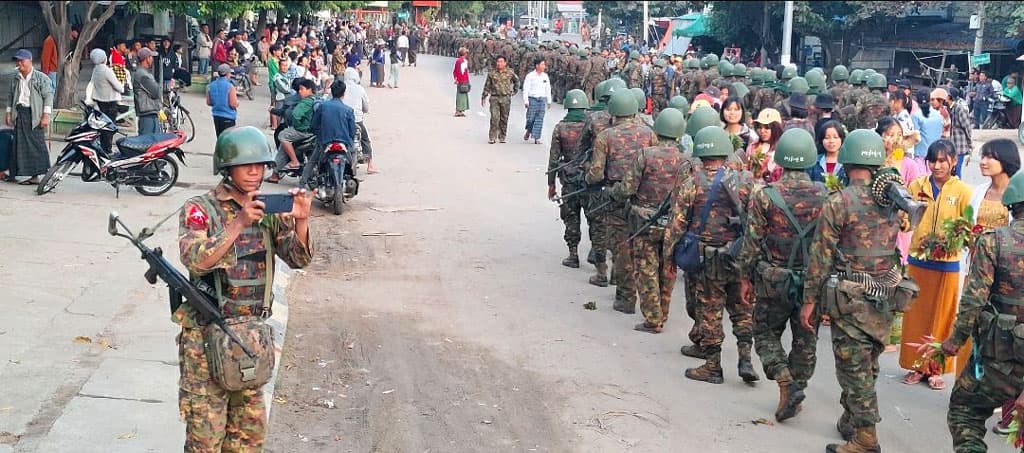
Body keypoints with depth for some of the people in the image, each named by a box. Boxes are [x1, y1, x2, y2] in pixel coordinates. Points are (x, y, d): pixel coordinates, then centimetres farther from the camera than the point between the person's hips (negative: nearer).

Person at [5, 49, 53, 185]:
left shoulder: (41, 78, -4)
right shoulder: (15, 79, 14)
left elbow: (48, 96, -7)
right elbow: (10, 96, 21)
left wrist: (46, 116, -13)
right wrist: (9, 113, 15)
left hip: (35, 115, -6)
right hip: (19, 114, 6)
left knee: (37, 143, -7)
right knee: (21, 145, 3)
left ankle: (44, 173, -2)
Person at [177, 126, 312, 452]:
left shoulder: (270, 211, 6)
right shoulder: (200, 210, -8)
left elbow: (298, 258, -1)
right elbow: (195, 260, -23)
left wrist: (301, 221, -19)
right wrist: (239, 223, -32)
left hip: (253, 334, 5)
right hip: (207, 335, -5)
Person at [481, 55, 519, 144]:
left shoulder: (510, 72, 4)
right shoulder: (491, 73, 4)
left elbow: (516, 80, 22)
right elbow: (487, 85, 10)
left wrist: (515, 90, 20)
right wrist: (483, 96, 8)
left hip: (506, 98, 1)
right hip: (494, 98, -1)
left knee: (504, 119, 5)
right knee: (494, 118, -11)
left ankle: (502, 137, 16)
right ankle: (492, 138, -8)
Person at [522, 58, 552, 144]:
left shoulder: (545, 76, 11)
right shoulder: (530, 76, -3)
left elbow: (548, 89, 17)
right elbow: (525, 89, -4)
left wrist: (549, 101, 14)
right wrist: (526, 101, -11)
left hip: (542, 99, 3)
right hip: (532, 99, -3)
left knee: (540, 119, -1)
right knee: (530, 118, -3)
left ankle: (536, 138, 1)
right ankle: (528, 131, 27)